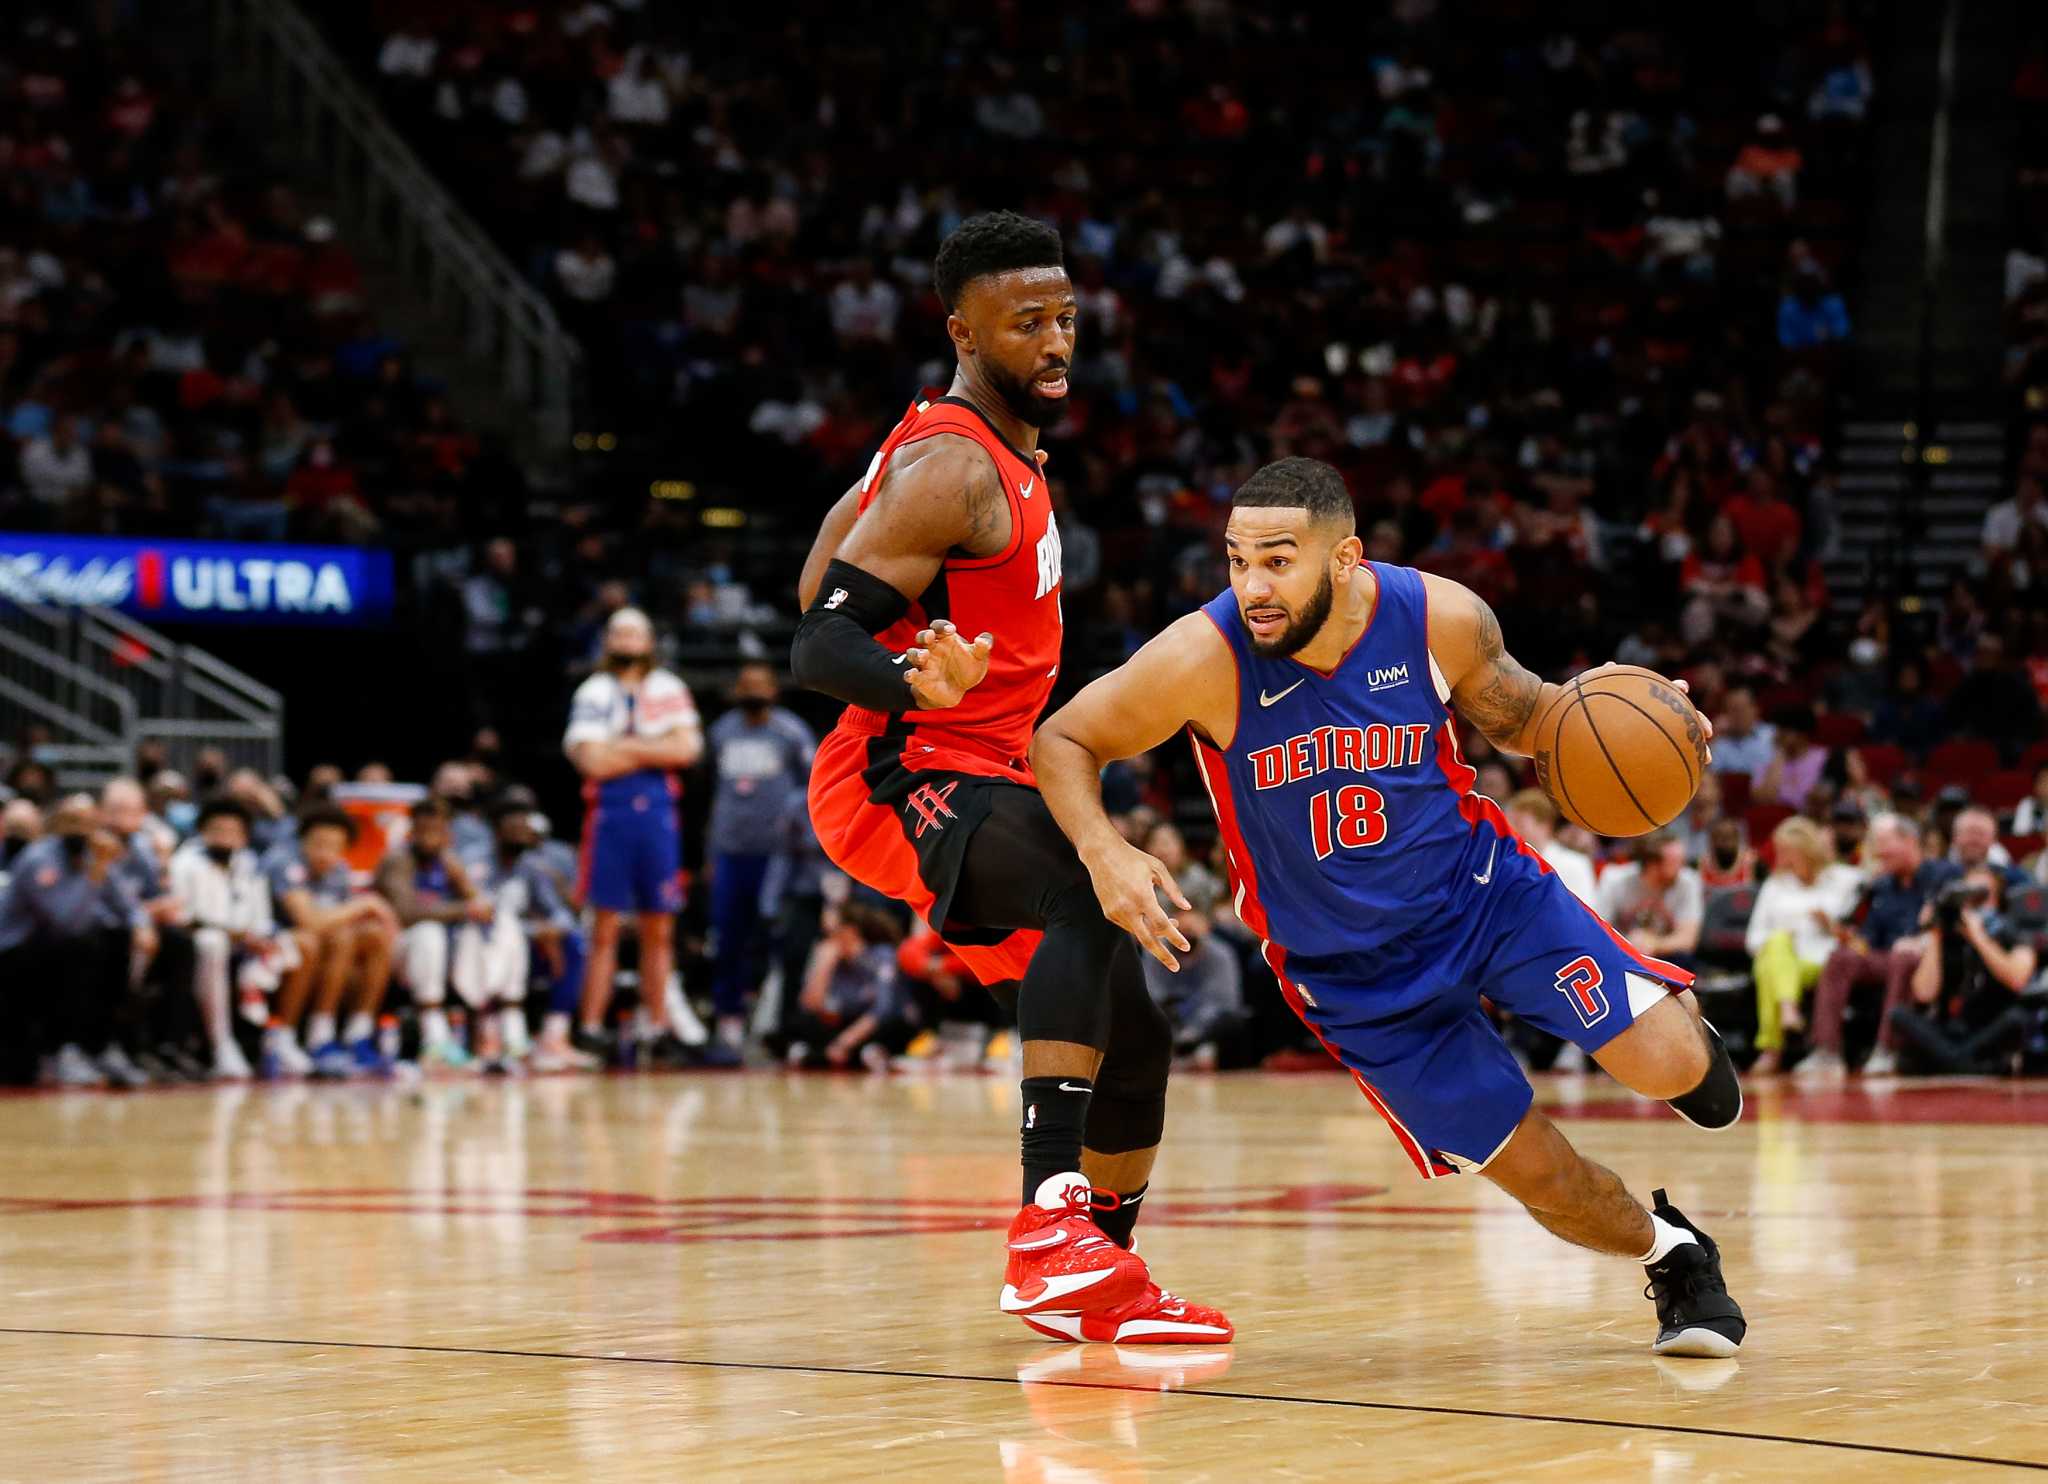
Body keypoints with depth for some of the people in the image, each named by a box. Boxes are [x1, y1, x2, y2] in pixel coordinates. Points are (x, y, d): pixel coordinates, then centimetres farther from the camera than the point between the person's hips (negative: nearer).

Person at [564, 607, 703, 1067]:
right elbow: (593, 761, -11)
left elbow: (687, 748, -3)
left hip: (658, 815, 3)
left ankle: (659, 1030, 7)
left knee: (659, 929, 4)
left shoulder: (669, 690, 11)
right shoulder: (594, 694, 2)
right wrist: (655, 751, -4)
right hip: (610, 814, -3)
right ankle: (591, 1029, -4)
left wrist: (626, 747, -7)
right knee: (605, 927, -5)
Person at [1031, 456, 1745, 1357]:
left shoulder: (1440, 617, -18)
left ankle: (1685, 1034, 22)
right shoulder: (1204, 659, -24)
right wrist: (1105, 855, -30)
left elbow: (1517, 718, 3)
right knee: (1535, 1172, 0)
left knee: (1667, 1068, -16)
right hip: (1354, 976, -1)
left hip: (1482, 888, 1)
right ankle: (1672, 1258, 32)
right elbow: (1063, 743, -11)